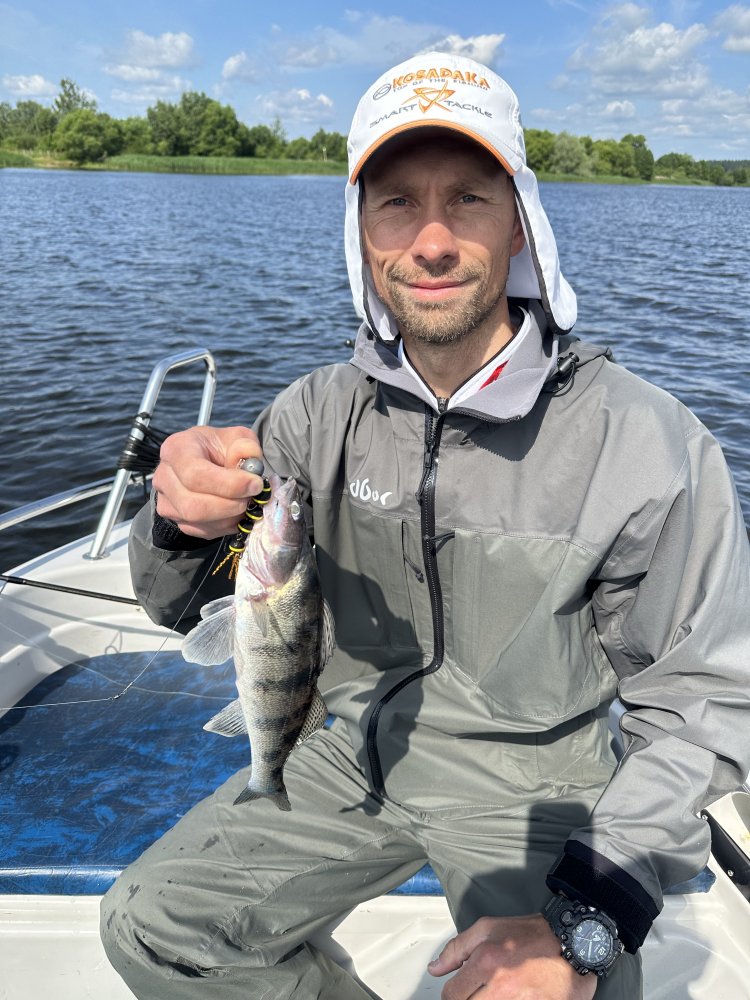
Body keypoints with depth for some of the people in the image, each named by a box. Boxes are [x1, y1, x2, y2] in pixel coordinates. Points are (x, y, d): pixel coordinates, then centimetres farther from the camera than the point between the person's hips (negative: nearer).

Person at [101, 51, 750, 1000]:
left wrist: (585, 923, -21)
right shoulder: (321, 409, -6)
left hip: (532, 786, -2)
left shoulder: (648, 446, -19)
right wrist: (181, 522, -27)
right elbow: (172, 602, -2)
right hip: (359, 751, 4)